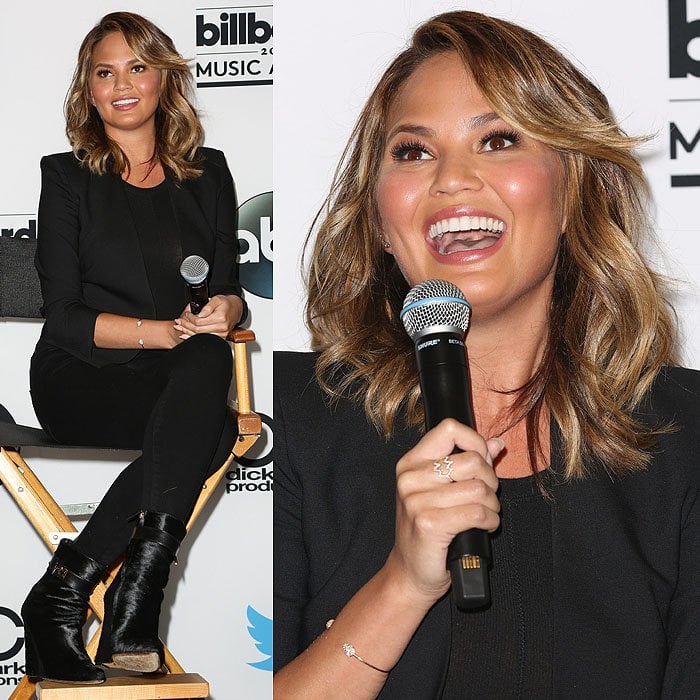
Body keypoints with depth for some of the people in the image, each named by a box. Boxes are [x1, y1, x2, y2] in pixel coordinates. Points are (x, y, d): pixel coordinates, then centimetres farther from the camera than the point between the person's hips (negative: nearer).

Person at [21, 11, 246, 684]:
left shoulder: (208, 174, 16)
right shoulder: (68, 176, 6)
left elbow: (229, 289, 14)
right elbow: (65, 315, -2)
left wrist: (224, 310, -12)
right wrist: (163, 332, -17)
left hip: (182, 373, 3)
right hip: (81, 376, -3)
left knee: (207, 362, -37)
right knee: (209, 428, -35)